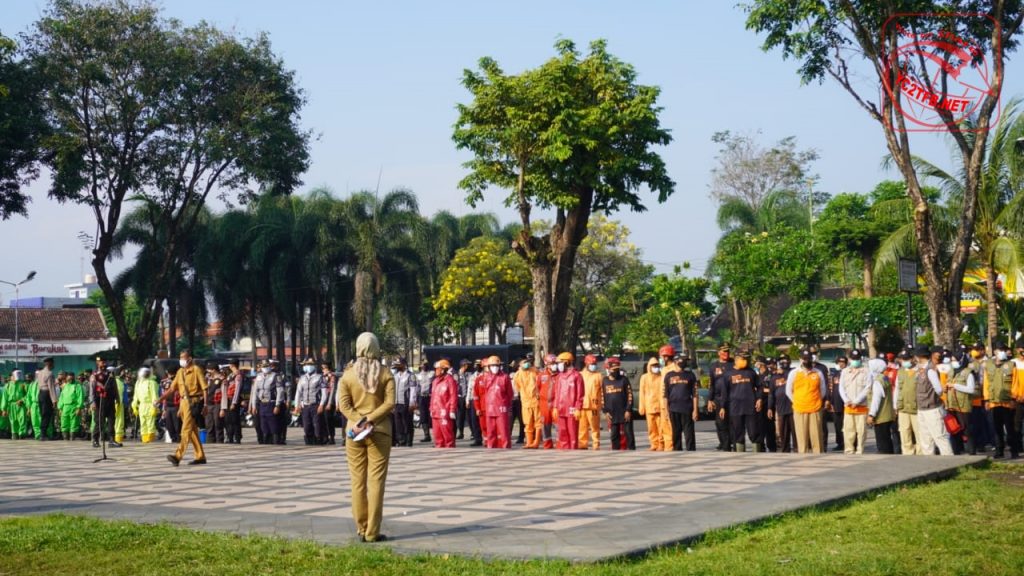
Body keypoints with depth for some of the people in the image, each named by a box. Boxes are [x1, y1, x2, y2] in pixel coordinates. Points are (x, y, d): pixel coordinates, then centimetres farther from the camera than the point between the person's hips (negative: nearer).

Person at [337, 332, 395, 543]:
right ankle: (372, 532, -1)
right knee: (376, 481, 0)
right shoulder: (385, 374, -1)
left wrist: (359, 421, -12)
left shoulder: (348, 374, 2)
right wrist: (370, 420, -13)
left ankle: (361, 529, 11)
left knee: (357, 481, 9)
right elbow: (390, 403, -11)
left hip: (355, 431, 1)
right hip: (380, 431, -1)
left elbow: (343, 404, -6)